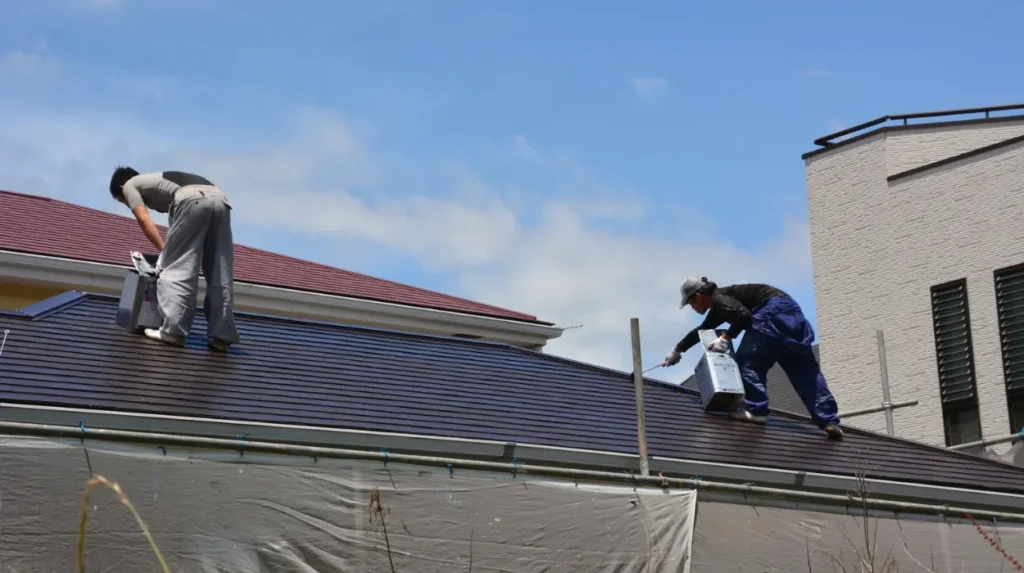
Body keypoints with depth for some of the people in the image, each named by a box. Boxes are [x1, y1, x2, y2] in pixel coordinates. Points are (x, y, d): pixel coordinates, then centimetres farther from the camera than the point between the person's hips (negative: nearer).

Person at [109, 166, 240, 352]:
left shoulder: (130, 185, 24)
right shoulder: (157, 181, 43)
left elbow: (144, 221, 10)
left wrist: (163, 251, 13)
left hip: (192, 200, -7)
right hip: (220, 200, 7)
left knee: (175, 268, 0)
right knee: (220, 276, 7)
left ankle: (173, 330, -5)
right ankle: (221, 336, 7)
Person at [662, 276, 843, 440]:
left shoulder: (718, 299, -1)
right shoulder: (719, 306, 29)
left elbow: (744, 315, -18)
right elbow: (700, 332, 42)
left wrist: (726, 338, -9)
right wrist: (677, 350, 50)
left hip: (773, 312, -10)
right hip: (789, 311, 10)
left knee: (749, 360, -2)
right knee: (805, 369, 3)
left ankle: (756, 410, -12)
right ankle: (830, 421, -3)